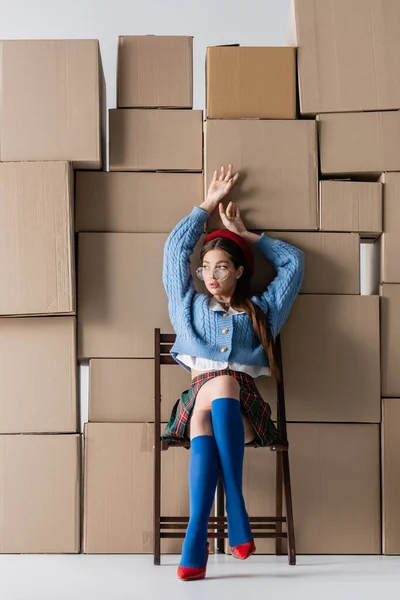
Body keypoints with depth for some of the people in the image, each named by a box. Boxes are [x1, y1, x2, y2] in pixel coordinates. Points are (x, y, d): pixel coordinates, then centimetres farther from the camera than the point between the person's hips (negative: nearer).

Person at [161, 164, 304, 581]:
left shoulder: (260, 310, 25)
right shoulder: (189, 306, 27)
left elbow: (294, 261, 29)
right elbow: (175, 249, 28)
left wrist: (245, 234, 33)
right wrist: (207, 205, 35)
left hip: (243, 407, 0)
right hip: (199, 397, 1)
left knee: (220, 386, -38)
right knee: (214, 385, -38)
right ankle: (236, 509, -44)